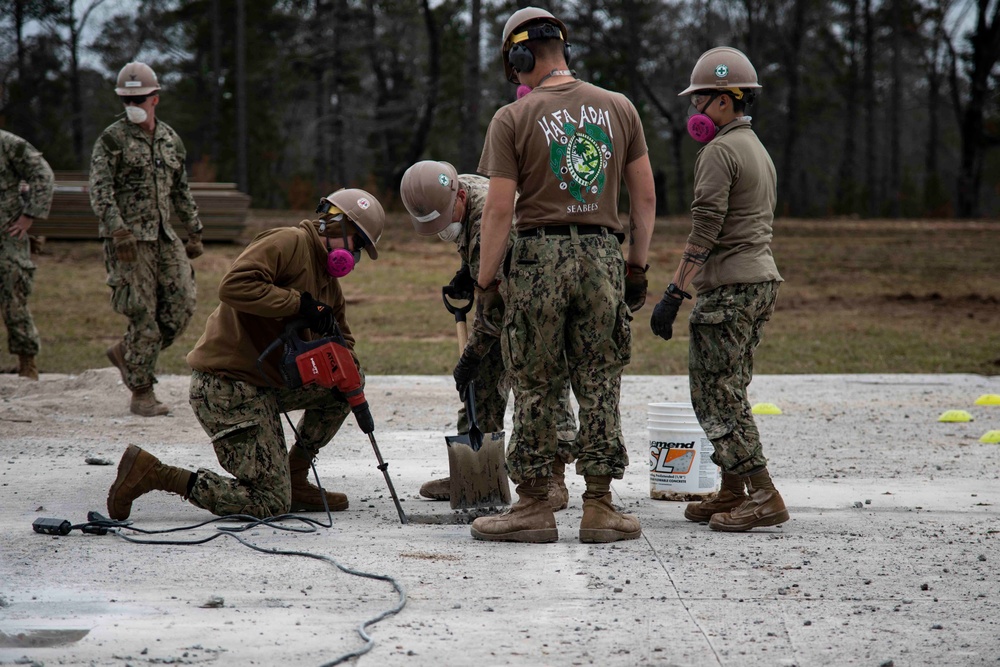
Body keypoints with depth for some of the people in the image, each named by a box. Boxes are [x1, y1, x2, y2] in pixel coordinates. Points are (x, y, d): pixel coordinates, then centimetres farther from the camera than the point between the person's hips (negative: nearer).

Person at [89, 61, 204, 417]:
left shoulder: (171, 140, 14)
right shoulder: (112, 139, -4)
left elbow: (181, 191, 22)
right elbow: (100, 191, -12)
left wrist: (194, 234, 20)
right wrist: (118, 230, -23)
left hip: (164, 237, 6)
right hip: (128, 238, -6)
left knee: (181, 305, -3)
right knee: (144, 314, -7)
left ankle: (125, 352, 19)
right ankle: (141, 394, 3)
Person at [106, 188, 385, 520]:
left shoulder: (329, 281, 19)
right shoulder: (290, 243, -12)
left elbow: (341, 339, 28)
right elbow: (234, 286, -26)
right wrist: (299, 303, -24)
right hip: (227, 385, -10)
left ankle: (295, 482, 17)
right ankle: (150, 473, -10)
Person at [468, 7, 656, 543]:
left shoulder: (513, 119, -5)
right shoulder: (619, 109, 7)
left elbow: (499, 208, -9)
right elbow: (644, 196, 8)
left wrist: (484, 284, -3)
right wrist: (638, 267, 16)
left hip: (538, 256, -3)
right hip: (603, 253, 3)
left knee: (535, 389, 5)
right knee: (600, 385, 8)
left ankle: (534, 507, 8)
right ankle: (599, 508, 10)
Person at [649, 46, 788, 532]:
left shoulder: (719, 152, -12)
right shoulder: (759, 151, 19)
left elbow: (705, 232, -19)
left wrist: (674, 294, -19)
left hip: (728, 287, -10)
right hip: (764, 279, 10)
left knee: (716, 396, -8)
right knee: (728, 392, 14)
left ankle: (764, 498, -11)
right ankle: (732, 493, 16)